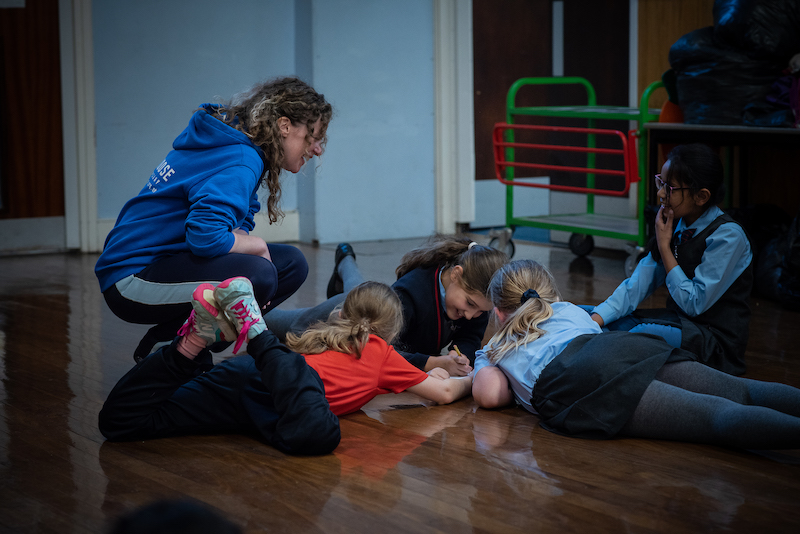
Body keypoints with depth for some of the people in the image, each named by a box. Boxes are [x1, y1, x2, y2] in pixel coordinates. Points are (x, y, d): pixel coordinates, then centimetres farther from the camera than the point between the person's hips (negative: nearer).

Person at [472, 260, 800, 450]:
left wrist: (521, 388, 35)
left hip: (582, 382, -4)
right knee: (744, 393, -13)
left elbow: (489, 394, 12)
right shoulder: (569, 310, 42)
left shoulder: (491, 352, 31)